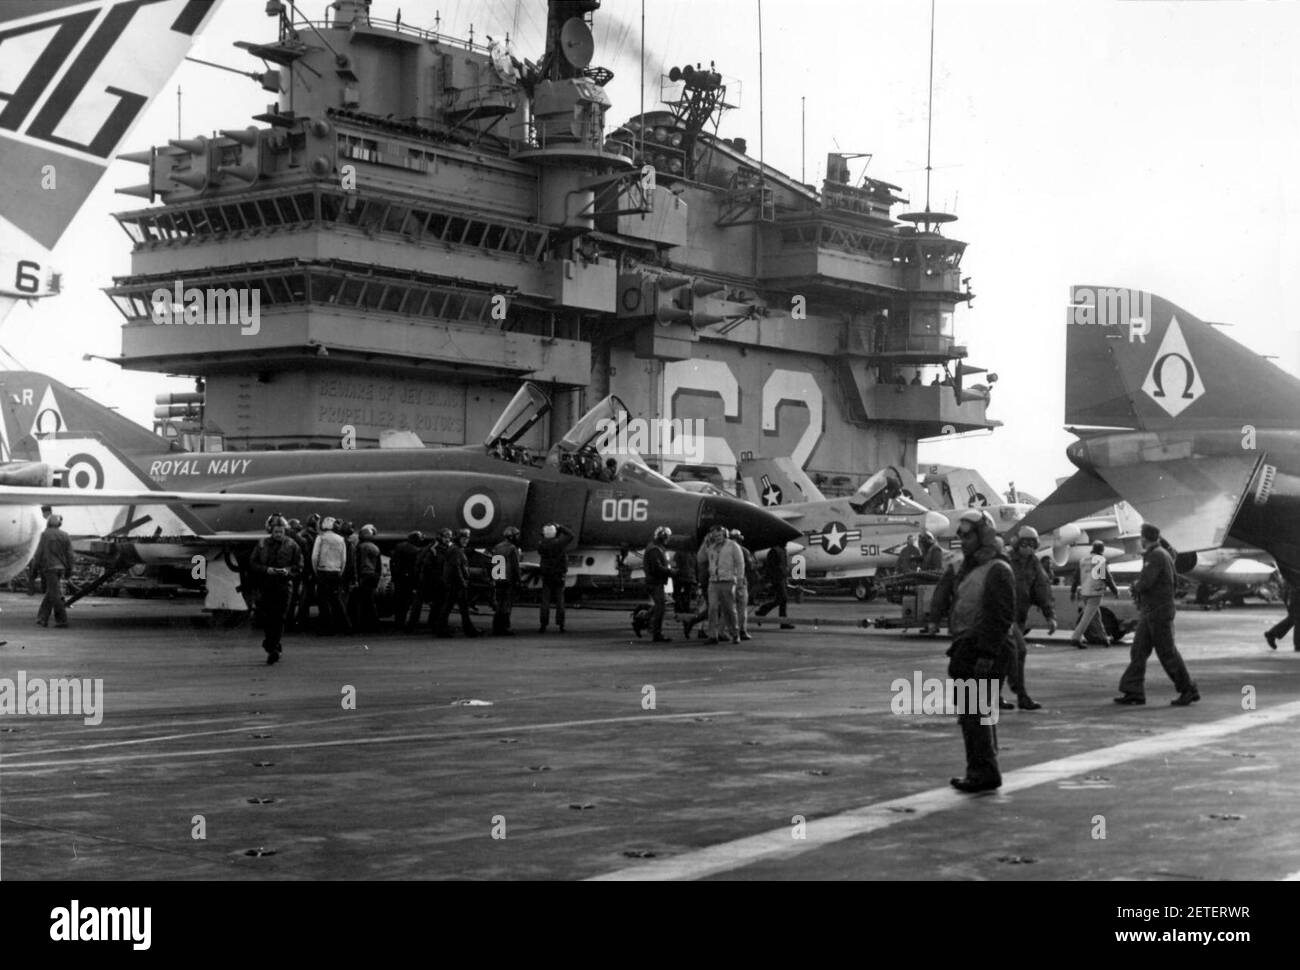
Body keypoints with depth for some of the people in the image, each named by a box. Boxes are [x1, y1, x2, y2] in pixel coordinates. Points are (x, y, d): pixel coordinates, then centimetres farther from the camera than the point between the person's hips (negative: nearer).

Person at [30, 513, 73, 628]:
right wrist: (69, 570, 14)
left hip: (49, 567, -5)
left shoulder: (45, 535, -8)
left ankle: (62, 620, -6)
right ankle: (42, 619, 15)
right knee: (50, 593, 13)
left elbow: (39, 553, -9)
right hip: (61, 568, 5)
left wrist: (33, 571, -3)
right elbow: (69, 555, 6)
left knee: (55, 595, -4)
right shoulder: (65, 535, 7)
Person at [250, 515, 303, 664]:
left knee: (279, 618, -7)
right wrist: (266, 569, -11)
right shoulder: (262, 544, 6)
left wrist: (288, 570, -14)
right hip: (266, 586, 2)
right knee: (266, 618, 2)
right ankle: (274, 645, 21)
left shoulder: (292, 546, 3)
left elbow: (299, 566, 6)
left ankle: (272, 648, -5)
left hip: (284, 586, -2)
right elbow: (252, 564, 6)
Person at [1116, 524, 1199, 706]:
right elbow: (1173, 582, 22)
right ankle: (1134, 691, 4)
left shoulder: (1156, 556, -17)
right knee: (1138, 650, 5)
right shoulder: (1164, 554, 14)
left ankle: (1189, 690, 5)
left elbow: (1145, 583, -26)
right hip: (1148, 613, 10)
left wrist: (1136, 587, -1)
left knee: (1167, 653, -4)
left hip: (1158, 612, -10)